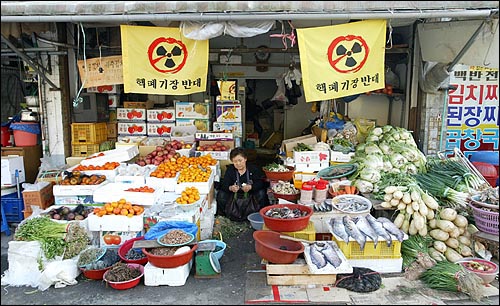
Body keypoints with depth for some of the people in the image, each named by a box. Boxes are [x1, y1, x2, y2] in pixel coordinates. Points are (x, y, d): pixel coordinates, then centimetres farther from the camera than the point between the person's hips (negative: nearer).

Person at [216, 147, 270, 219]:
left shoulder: (253, 168, -11)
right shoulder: (230, 169, -6)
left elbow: (261, 183, -22)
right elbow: (224, 185, -15)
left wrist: (250, 187, -42)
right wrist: (230, 188, -39)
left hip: (251, 194, -2)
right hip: (235, 196, 2)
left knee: (261, 193, -30)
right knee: (221, 194, -20)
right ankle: (223, 215, 3)